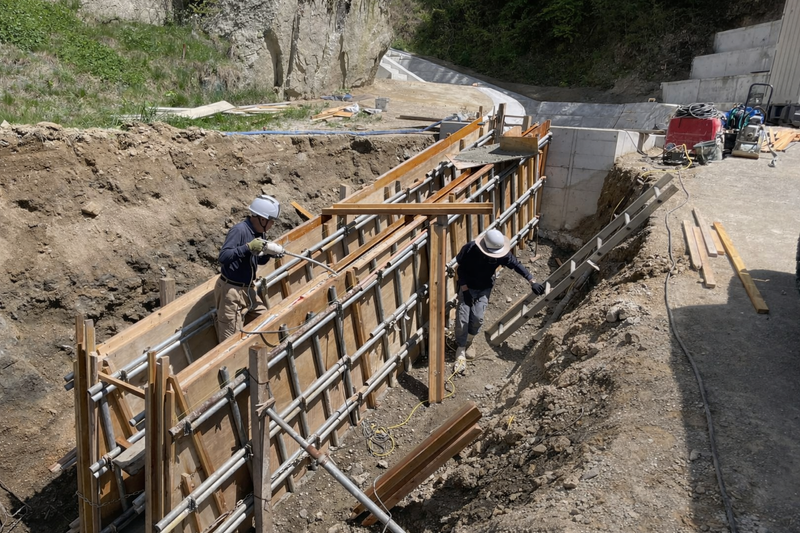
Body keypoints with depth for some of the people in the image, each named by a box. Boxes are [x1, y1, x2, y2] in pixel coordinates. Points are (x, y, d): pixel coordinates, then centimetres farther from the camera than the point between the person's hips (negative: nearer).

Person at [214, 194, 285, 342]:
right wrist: (248, 247, -34)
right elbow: (223, 257, -30)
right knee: (232, 340, -2)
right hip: (230, 290, -9)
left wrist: (269, 253, -3)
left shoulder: (258, 232, 5)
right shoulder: (239, 230, -20)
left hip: (246, 289, 9)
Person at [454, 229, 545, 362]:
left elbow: (516, 265, -10)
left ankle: (469, 341, 16)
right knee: (462, 318, -12)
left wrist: (532, 282, -14)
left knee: (477, 318, -13)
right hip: (467, 286, -2)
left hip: (485, 288, 2)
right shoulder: (470, 249, -27)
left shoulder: (501, 253, -20)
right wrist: (465, 290, -19)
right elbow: (461, 269, -14)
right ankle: (461, 348, 5)